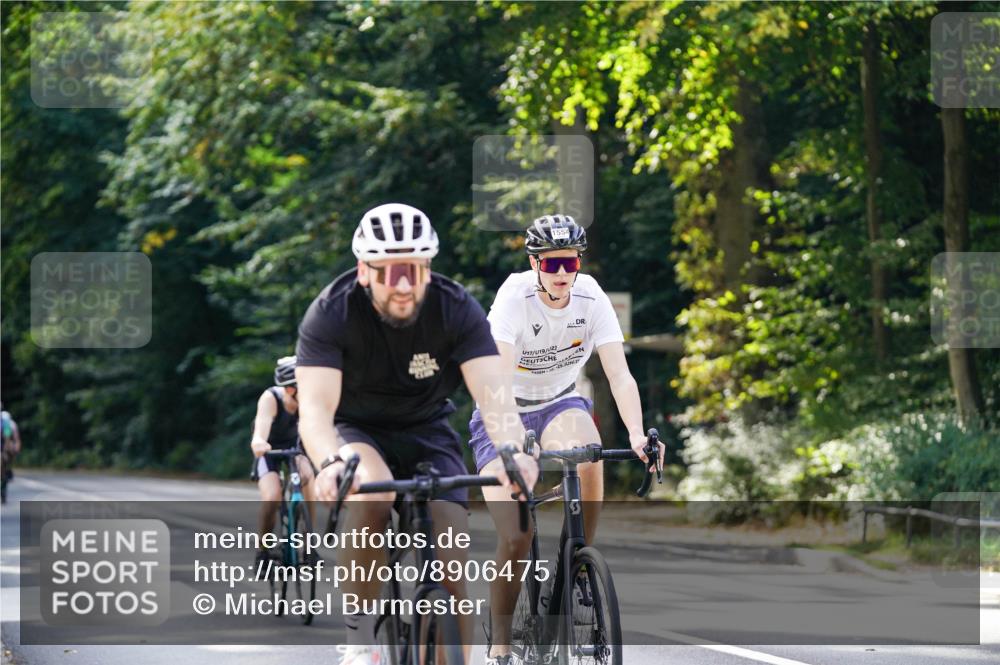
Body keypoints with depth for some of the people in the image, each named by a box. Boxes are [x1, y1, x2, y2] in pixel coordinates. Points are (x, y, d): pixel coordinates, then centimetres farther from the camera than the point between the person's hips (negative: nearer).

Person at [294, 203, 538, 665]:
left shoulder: (457, 310, -21)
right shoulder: (330, 314, -25)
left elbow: (492, 392, -34)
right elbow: (315, 406, -36)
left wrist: (514, 452, -55)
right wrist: (329, 464, -57)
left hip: (426, 435, 2)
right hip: (356, 432, -2)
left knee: (450, 568, -15)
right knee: (374, 493, -36)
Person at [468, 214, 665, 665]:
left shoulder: (591, 299, -17)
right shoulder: (514, 297, -25)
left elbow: (620, 376, -23)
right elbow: (499, 377, -36)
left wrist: (636, 434, -40)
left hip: (559, 403, 2)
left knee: (588, 459, -34)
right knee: (516, 536, -17)